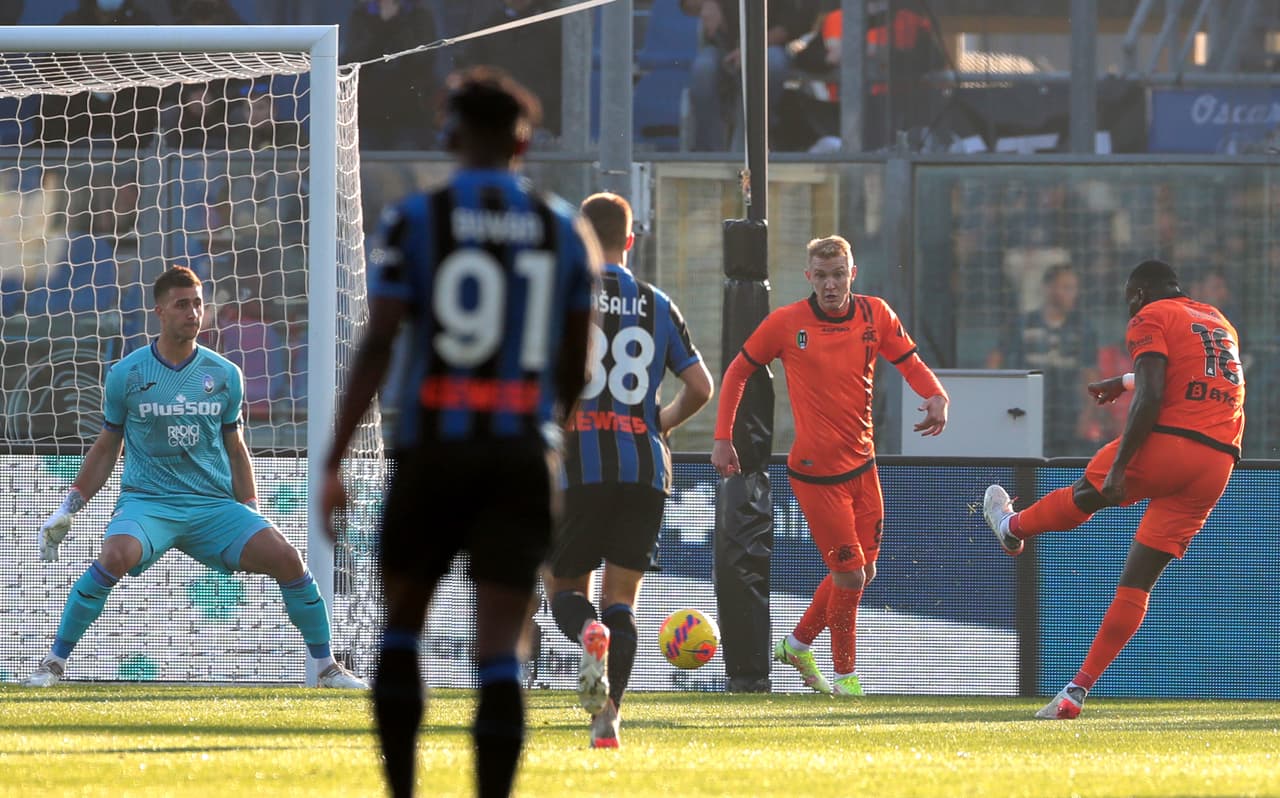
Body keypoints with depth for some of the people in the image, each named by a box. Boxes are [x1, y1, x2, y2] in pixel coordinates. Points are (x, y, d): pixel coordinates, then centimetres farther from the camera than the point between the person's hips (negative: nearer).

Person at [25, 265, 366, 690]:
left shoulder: (225, 375, 7)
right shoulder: (126, 374, 2)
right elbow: (106, 449, 12)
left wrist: (252, 517, 11)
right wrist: (67, 510, 9)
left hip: (215, 505, 2)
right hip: (146, 501, -2)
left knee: (285, 557, -19)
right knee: (116, 556, -35)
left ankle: (326, 667, 0)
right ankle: (53, 664, -21)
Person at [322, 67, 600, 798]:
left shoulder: (414, 222, -2)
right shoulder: (566, 230, 6)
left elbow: (377, 347, -8)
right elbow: (576, 365, 11)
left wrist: (334, 462, -6)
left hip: (434, 445, -1)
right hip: (524, 452, 1)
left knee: (402, 622, 17)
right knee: (500, 648, -4)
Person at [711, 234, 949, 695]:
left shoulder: (875, 315, -1)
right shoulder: (785, 323, -9)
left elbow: (909, 362, 4)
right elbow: (738, 371, 2)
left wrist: (936, 397, -18)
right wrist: (723, 439, -3)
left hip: (862, 463, 5)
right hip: (815, 471, -5)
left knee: (863, 571, 12)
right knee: (850, 575, -7)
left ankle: (797, 644, 33)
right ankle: (844, 675, 11)